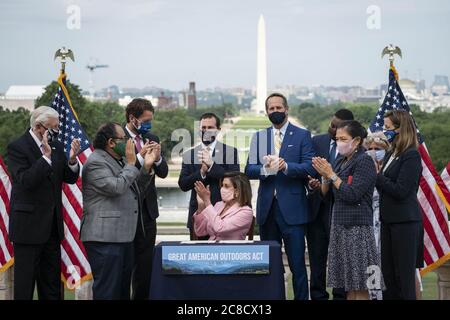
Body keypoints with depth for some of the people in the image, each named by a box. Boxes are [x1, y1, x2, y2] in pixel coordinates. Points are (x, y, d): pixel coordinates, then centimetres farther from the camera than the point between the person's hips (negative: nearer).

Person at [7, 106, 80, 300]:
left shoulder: (56, 145, 8)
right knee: (25, 282, 1)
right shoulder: (17, 147, -11)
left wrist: (72, 160, -10)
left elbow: (70, 178, 9)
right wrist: (46, 156, -25)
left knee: (51, 283, 13)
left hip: (52, 224, 7)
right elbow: (26, 181, -21)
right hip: (28, 224, -6)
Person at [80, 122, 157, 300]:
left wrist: (146, 168, 7)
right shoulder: (96, 162, -11)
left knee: (123, 290, 13)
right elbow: (116, 187, -23)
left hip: (123, 236, 10)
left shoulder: (120, 160, 18)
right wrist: (131, 164, -12)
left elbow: (136, 189, 20)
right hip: (104, 238, -10)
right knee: (107, 291, -9)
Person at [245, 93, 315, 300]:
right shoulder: (259, 137, 13)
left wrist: (286, 166, -24)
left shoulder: (302, 135, 2)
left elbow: (310, 168, -9)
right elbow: (249, 170, 3)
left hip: (292, 208, -4)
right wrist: (265, 169, -17)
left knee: (297, 264, -4)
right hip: (267, 207, 4)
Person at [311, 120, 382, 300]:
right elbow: (326, 194, 17)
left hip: (357, 227, -8)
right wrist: (324, 176, -1)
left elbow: (352, 194, -17)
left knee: (359, 286, -6)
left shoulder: (365, 161, -8)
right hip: (340, 226, 8)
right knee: (349, 286, 8)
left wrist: (331, 174, -10)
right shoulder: (341, 162, 16)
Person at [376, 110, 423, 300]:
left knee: (404, 275, -2)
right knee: (387, 272, 12)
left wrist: (378, 175, -12)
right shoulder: (391, 154, 11)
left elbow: (400, 191, -19)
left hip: (405, 222, -8)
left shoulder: (411, 156, -13)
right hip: (388, 219, 8)